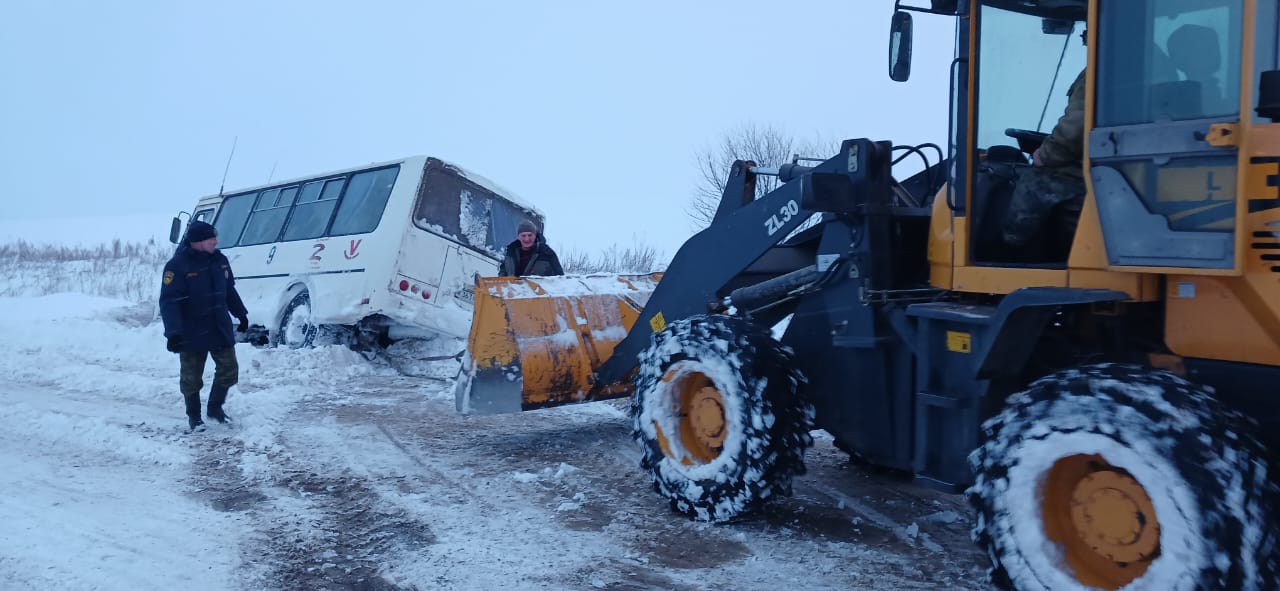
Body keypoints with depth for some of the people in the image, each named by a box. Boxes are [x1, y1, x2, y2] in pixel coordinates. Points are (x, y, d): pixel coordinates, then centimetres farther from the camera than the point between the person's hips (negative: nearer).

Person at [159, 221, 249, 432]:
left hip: (221, 329, 5)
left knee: (229, 370, 9)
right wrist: (173, 333, -28)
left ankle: (215, 408, 29)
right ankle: (194, 416, 25)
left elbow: (229, 291, 18)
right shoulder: (177, 266, -17)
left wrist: (241, 315, 24)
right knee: (191, 378, 6)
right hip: (192, 334, -5)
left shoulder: (220, 260, 3)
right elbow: (168, 302, -20)